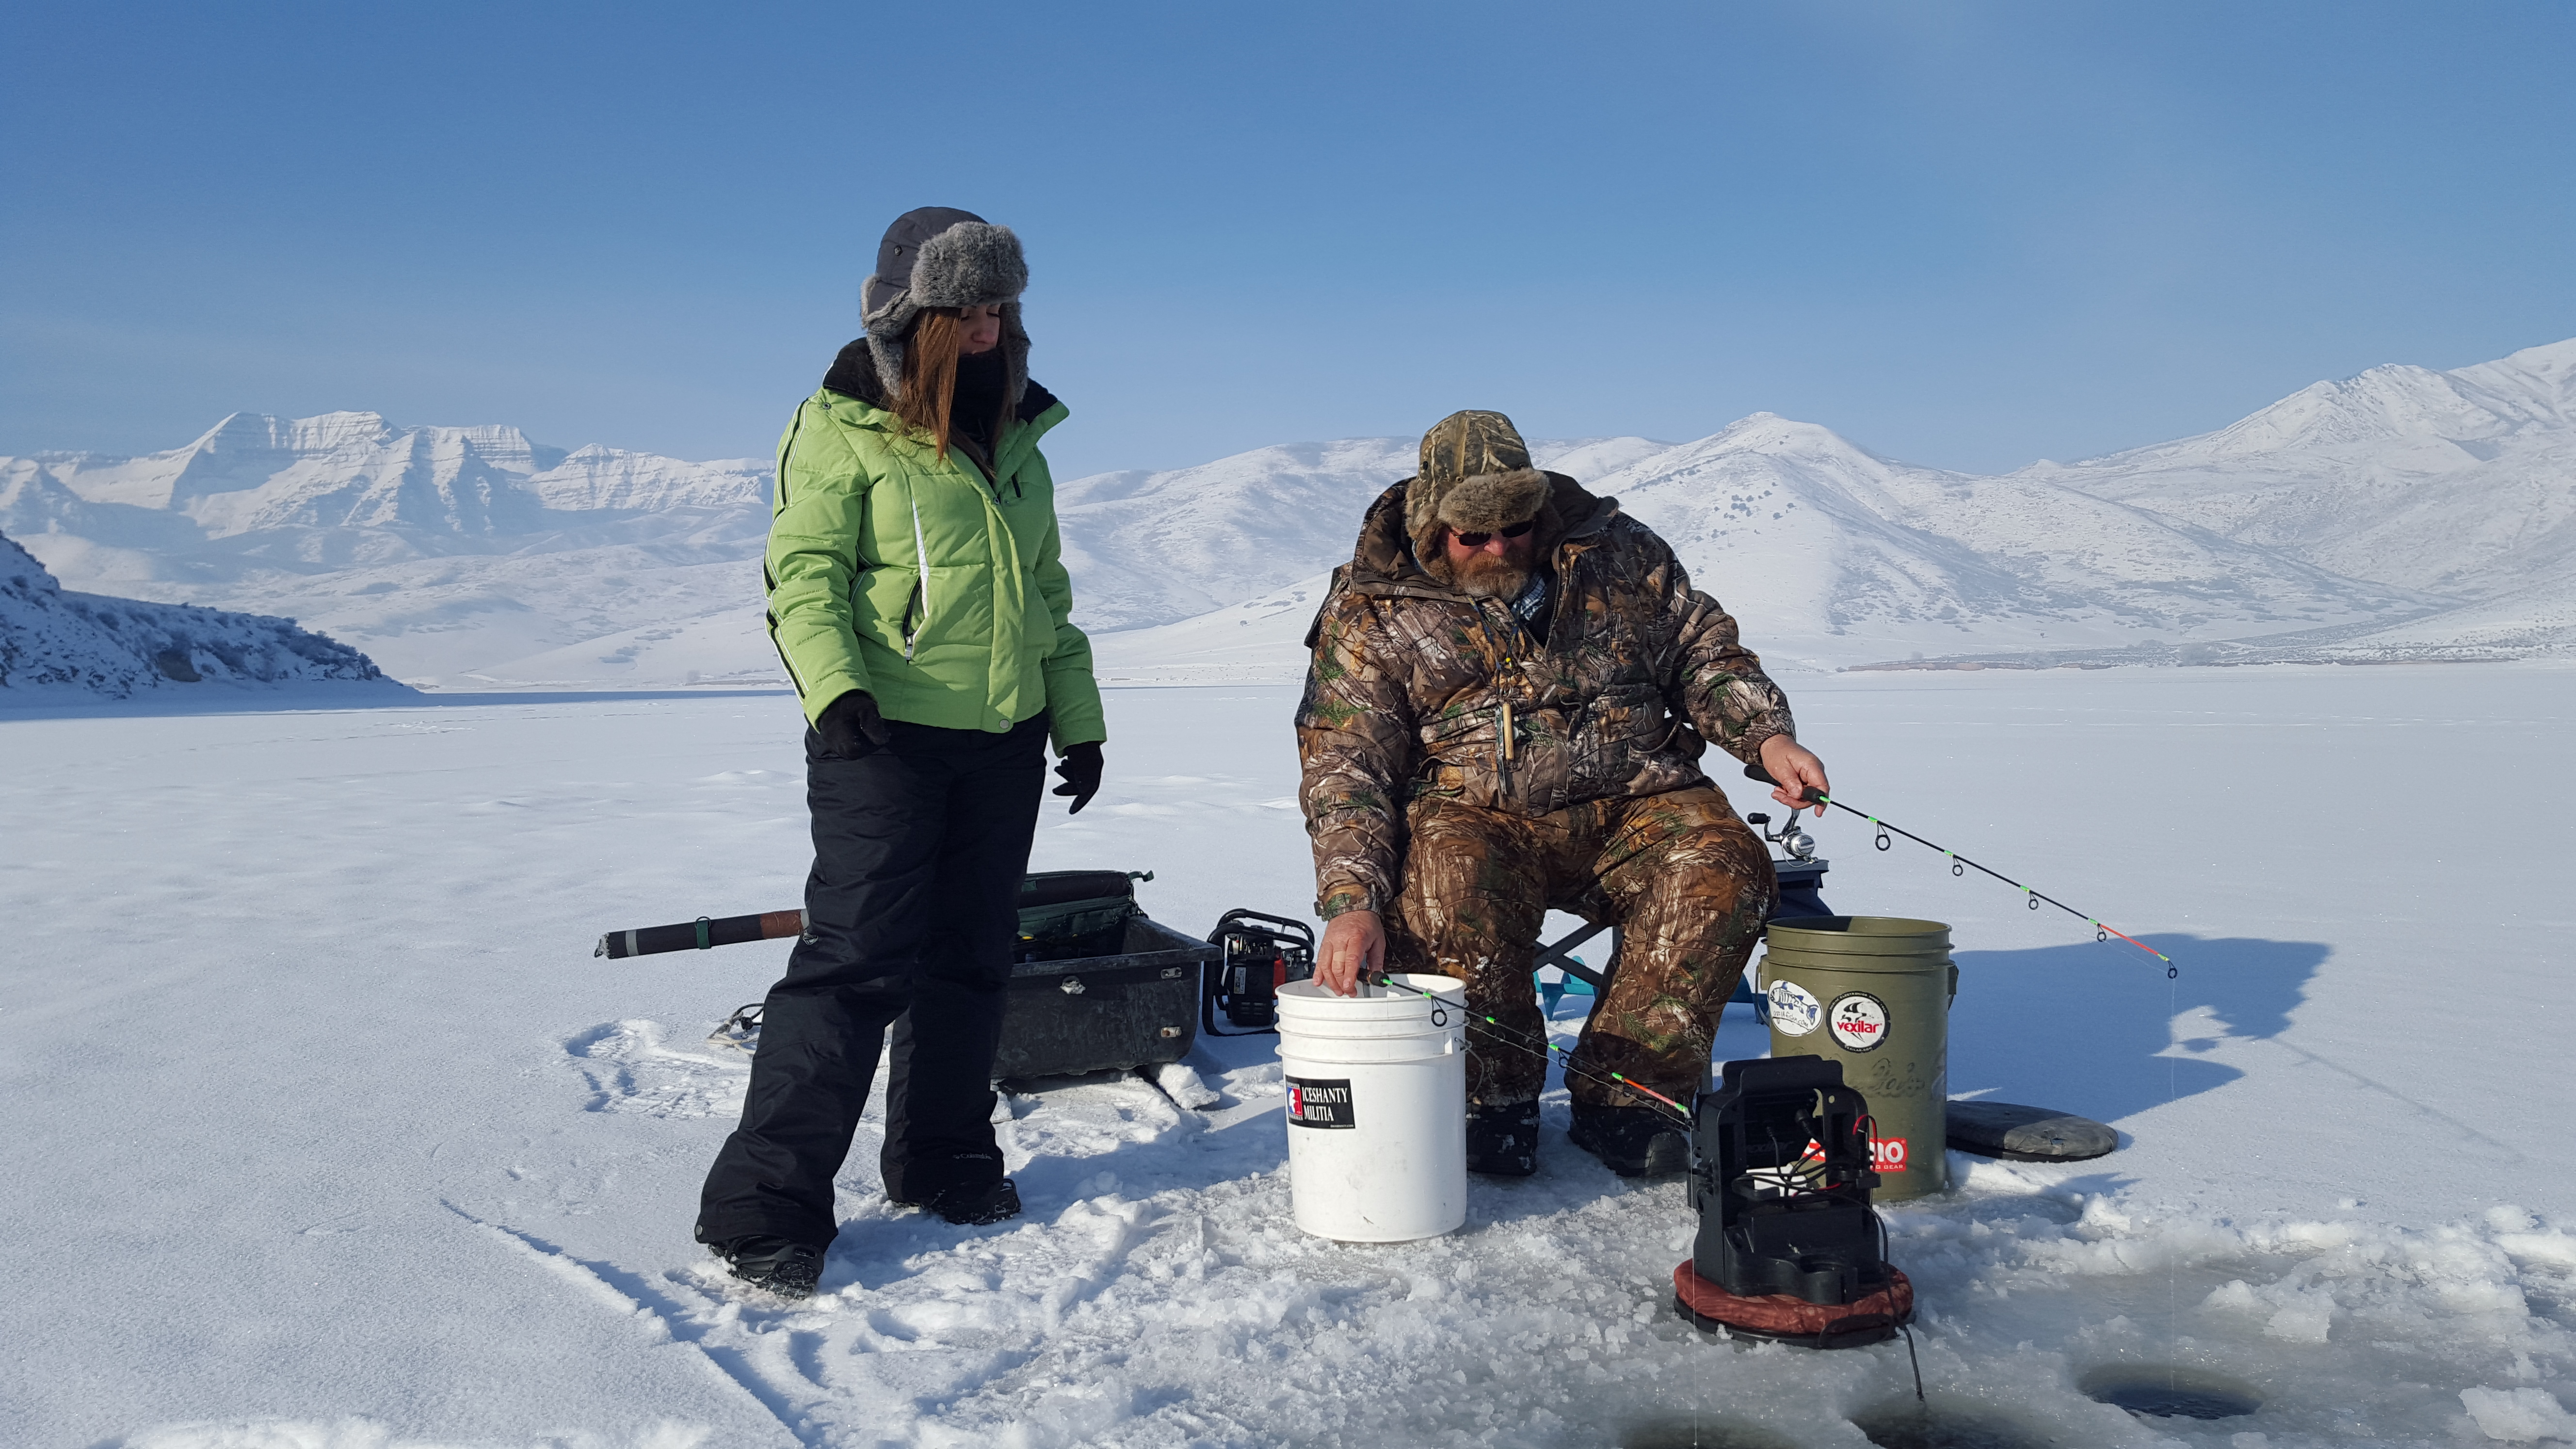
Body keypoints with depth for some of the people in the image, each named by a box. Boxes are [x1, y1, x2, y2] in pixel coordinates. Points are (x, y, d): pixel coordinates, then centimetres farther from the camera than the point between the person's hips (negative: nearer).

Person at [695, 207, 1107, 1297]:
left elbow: (1048, 592, 21)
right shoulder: (842, 429, -3)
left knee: (971, 957, 11)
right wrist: (834, 688, -25)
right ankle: (763, 1207, -1)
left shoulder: (1014, 436, 16)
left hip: (1005, 739, 7)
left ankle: (942, 1161, 26)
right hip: (886, 737, -6)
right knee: (858, 959, -10)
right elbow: (804, 572, -9)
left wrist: (1078, 718, 18)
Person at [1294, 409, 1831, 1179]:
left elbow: (1704, 650, 18)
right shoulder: (1373, 611, -1)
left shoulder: (1618, 551, 7)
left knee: (1725, 868, -27)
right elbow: (1343, 768, -8)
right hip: (1478, 815, -2)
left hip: (1633, 804, 3)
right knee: (1444, 886, -36)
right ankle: (1492, 1098, -11)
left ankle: (1621, 1094, -14)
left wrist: (1766, 737, -1)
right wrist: (1352, 902, -23)